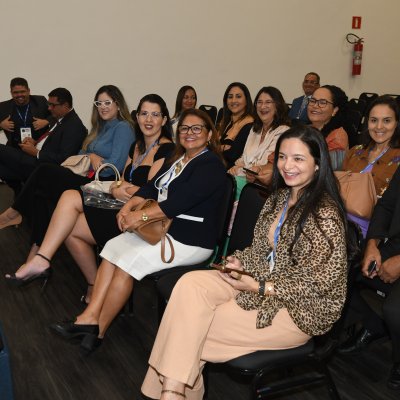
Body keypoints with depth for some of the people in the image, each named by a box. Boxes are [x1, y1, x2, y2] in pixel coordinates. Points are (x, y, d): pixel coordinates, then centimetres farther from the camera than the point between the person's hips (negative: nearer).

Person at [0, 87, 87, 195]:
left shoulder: (74, 126, -18)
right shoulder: (59, 118, 12)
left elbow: (63, 159, -23)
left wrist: (35, 152, -16)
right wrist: (35, 142, 5)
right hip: (37, 157, 10)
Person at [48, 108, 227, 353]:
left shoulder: (211, 165, -14)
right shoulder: (177, 159, 16)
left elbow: (181, 201, -24)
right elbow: (151, 187, 11)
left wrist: (141, 216, -25)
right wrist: (128, 206, -8)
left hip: (191, 240, -9)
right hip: (161, 228, 9)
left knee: (128, 262, -20)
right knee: (113, 248, -5)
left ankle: (98, 331, -5)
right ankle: (90, 317, -8)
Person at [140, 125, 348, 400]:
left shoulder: (325, 214, -19)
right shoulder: (280, 197, 7)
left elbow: (320, 283, -18)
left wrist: (260, 288, -21)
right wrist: (241, 261, -4)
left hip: (299, 309, -8)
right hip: (261, 281, 8)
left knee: (194, 326, -16)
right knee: (190, 284, -17)